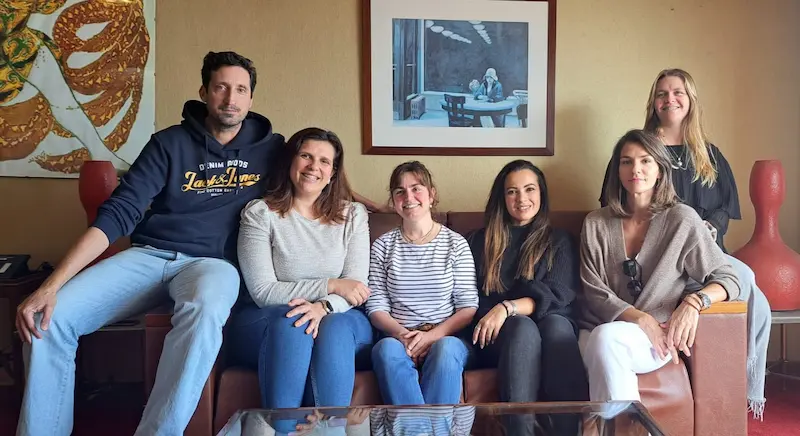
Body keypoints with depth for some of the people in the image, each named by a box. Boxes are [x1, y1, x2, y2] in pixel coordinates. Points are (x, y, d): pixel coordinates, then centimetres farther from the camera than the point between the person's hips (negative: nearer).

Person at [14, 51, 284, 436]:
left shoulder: (270, 148, 6)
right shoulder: (170, 143, 4)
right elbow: (117, 215, -4)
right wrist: (51, 285, -14)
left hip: (213, 262, -2)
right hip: (147, 255, 2)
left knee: (205, 313, -40)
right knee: (48, 319, -20)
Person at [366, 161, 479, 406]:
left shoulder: (456, 243, 7)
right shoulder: (383, 246, 11)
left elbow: (468, 306, 1)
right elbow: (376, 306, 5)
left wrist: (434, 335, -15)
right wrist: (402, 334, -15)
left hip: (447, 337, -1)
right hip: (398, 337, 1)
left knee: (445, 350, -36)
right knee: (388, 349, -34)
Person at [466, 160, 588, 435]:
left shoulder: (559, 241, 16)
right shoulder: (480, 241, 19)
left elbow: (558, 296, 0)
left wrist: (508, 308, -16)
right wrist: (491, 319, -10)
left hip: (553, 326, 0)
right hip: (498, 336, 0)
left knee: (556, 324, -35)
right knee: (523, 327, -34)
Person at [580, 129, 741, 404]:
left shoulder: (682, 220, 2)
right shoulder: (595, 224, 7)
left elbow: (727, 279, 3)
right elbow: (593, 291, 2)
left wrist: (693, 302, -18)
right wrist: (641, 318, -13)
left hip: (656, 337, -1)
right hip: (596, 336, 2)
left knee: (606, 339, -34)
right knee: (600, 345, -34)